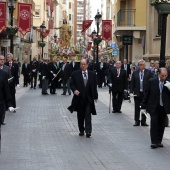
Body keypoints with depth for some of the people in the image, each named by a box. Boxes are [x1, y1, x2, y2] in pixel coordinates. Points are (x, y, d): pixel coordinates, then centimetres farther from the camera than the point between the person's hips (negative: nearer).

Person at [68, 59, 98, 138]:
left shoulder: (92, 74, 5)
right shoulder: (75, 74, 2)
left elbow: (94, 86, 9)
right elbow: (72, 84, 4)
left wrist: (95, 96, 7)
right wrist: (74, 90, -16)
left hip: (89, 98, -1)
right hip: (79, 98, 1)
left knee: (88, 115, -8)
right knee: (80, 115, 9)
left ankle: (88, 131, -11)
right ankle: (81, 130, 21)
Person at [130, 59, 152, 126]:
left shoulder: (148, 72, -2)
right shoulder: (135, 73, 4)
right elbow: (132, 83, 4)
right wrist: (131, 92, -5)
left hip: (145, 93, -1)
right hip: (137, 93, 1)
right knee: (137, 108, 6)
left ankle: (143, 121, 16)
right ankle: (137, 121, 14)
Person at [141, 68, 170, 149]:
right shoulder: (152, 81, -2)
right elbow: (146, 94, 3)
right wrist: (143, 106, 2)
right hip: (154, 107, -2)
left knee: (161, 125, 6)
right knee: (154, 123, -10)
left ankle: (159, 141, 19)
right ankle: (154, 142, -5)